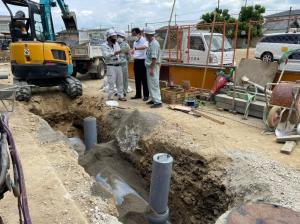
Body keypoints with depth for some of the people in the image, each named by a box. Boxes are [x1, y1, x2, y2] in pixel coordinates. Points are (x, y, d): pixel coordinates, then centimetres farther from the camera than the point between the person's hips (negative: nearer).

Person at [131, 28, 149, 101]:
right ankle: (138, 94, 21)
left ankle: (146, 95, 7)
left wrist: (135, 48, -45)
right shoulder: (135, 42, 15)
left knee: (144, 79, -2)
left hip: (142, 61, -8)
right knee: (137, 79, 12)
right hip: (136, 61, 8)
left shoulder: (144, 40, -12)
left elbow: (145, 47, -35)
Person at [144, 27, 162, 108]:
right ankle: (153, 99, 24)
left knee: (154, 84, -8)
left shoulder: (154, 44, -17)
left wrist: (152, 69, -27)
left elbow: (154, 57, -24)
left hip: (153, 66, -10)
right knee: (150, 84, 15)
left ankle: (158, 102, -5)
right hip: (150, 66, 10)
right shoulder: (151, 43, 14)